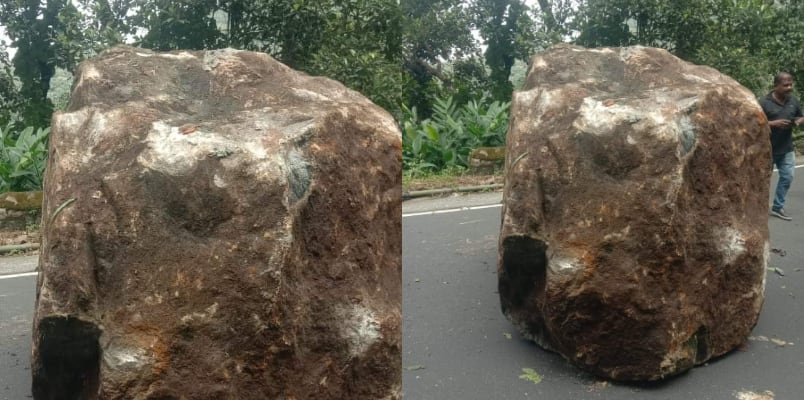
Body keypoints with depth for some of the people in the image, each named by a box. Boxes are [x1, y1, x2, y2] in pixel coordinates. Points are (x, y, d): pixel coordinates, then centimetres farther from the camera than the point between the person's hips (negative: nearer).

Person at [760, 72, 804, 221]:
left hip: (787, 149, 5)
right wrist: (774, 123, -26)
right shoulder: (764, 103, -15)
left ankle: (777, 207, 16)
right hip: (768, 149, -5)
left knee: (787, 177, 4)